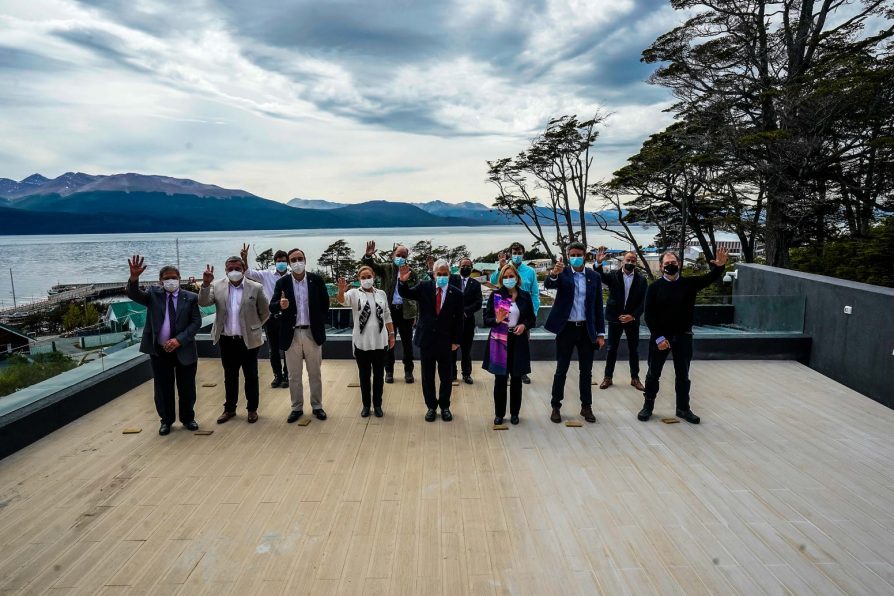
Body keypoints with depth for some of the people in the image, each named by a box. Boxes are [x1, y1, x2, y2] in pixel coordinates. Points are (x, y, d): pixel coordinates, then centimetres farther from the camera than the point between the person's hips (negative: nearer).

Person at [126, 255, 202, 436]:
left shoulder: (190, 297, -2)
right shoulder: (153, 294, 1)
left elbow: (196, 322, -6)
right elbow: (133, 295, -16)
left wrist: (179, 340, -17)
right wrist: (134, 277, -37)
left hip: (184, 350, 0)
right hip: (159, 351, 1)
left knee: (187, 387, 10)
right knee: (163, 388, 11)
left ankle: (188, 418, 30)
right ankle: (166, 420, 28)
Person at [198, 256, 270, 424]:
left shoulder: (256, 288, -7)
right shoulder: (217, 286, -1)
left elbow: (265, 313, 2)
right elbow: (203, 303, -13)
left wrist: (253, 327, 7)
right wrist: (206, 284, -26)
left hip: (248, 340, -2)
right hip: (226, 340, 2)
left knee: (251, 376, 9)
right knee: (229, 377, 15)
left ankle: (252, 409, 22)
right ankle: (229, 409, 28)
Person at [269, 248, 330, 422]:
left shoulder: (316, 279, -3)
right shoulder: (282, 282, -4)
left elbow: (325, 303, 4)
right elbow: (272, 307, -10)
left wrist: (319, 323, 1)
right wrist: (280, 305, -32)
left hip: (312, 333, 0)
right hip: (292, 334, 0)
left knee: (315, 374, 10)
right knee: (294, 376, 9)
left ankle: (317, 406, 23)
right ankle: (297, 408, 22)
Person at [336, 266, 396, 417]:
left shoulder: (381, 294, 5)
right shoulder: (354, 293, -4)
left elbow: (387, 316, 10)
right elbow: (342, 300, -25)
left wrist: (392, 335, 7)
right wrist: (341, 290, -47)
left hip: (380, 342, 2)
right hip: (361, 342, -2)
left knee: (379, 375, 9)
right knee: (364, 375, 9)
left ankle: (377, 404, 21)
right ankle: (366, 404, 21)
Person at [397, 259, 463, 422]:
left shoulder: (456, 294, -5)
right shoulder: (424, 287, -3)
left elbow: (458, 320, -2)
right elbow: (405, 294, -7)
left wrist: (456, 341, -4)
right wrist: (403, 281, -28)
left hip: (446, 341, -1)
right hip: (426, 339, 1)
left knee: (446, 377, 10)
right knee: (427, 376, 11)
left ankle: (445, 406, 27)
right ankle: (431, 406, 25)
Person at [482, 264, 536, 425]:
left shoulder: (525, 296, 3)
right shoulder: (495, 295, -2)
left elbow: (532, 319, 9)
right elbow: (486, 319, -2)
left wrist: (524, 325, -11)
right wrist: (497, 320, -22)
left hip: (518, 342, 2)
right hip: (499, 341, -1)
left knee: (516, 379, 8)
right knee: (500, 379, 3)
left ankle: (514, 413, 23)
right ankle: (499, 414, 18)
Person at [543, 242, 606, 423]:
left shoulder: (594, 276, 3)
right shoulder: (562, 273, -3)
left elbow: (598, 306, 6)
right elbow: (548, 285, -25)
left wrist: (600, 333, 3)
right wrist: (554, 273, -47)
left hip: (586, 329, 2)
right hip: (566, 328, -2)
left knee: (586, 371, 10)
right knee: (561, 370, 5)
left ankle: (586, 406, 23)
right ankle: (556, 407, 15)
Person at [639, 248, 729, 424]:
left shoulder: (688, 283, 0)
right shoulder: (655, 287, -6)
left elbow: (710, 278, -12)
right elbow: (649, 315, -9)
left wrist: (720, 266, -34)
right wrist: (658, 337, -16)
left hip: (683, 337, 2)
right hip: (660, 337, -2)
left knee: (683, 375, 12)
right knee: (653, 373, 8)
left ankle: (683, 408, 26)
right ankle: (648, 406, 22)